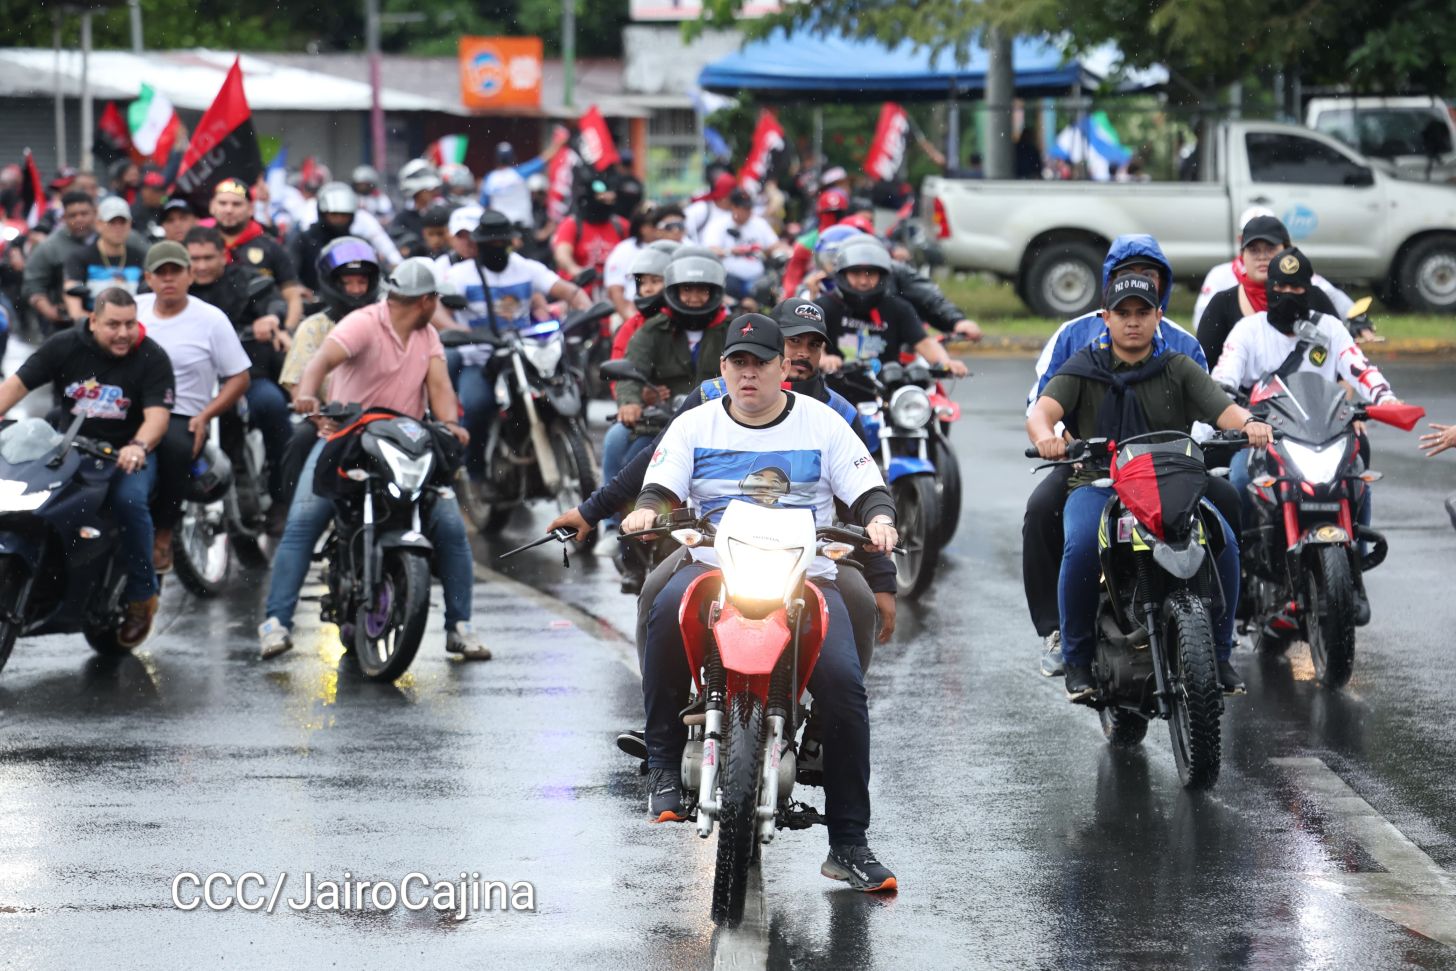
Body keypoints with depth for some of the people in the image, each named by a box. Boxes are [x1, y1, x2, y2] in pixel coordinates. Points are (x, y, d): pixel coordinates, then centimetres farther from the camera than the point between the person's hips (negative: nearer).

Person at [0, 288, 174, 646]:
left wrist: (138, 446, -39)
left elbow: (157, 414, -18)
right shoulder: (64, 346, -1)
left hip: (126, 454, -3)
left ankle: (141, 595, -17)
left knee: (129, 499, -33)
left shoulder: (152, 358, -8)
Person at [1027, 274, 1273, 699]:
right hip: (1097, 484, -1)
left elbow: (1221, 407, -4)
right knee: (1081, 548, -33)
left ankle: (1218, 652, -8)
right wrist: (1044, 434, -34)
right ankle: (1077, 658, -15)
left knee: (1223, 543, -26)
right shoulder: (1082, 370, 9)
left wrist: (1249, 422, -29)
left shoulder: (1180, 369, 12)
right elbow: (1043, 408, -8)